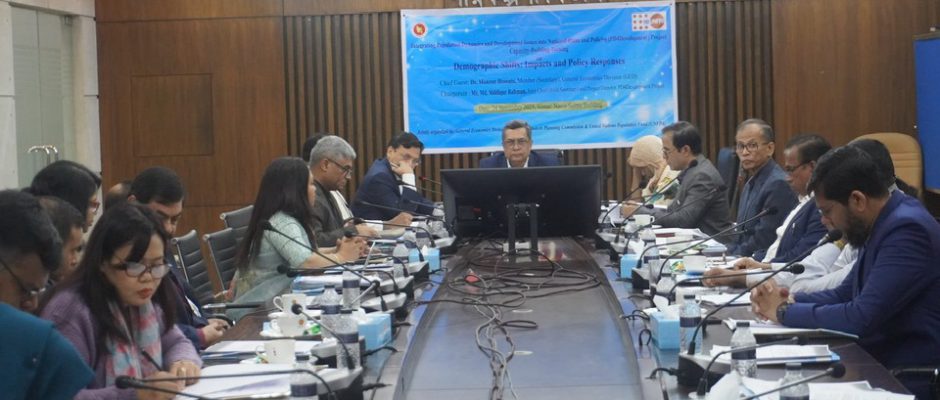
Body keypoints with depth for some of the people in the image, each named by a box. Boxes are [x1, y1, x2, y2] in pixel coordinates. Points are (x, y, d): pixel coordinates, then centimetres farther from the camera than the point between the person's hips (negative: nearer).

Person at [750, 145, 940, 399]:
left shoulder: (907, 230, -21)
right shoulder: (883, 225, 8)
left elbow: (861, 319, -26)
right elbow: (845, 295, 16)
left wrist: (785, 312, -13)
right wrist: (790, 300, -2)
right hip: (878, 363, 8)